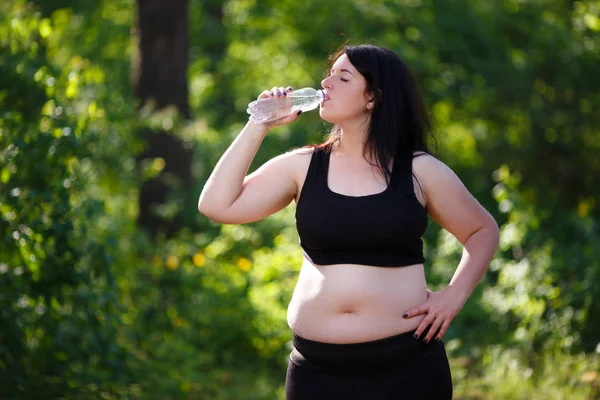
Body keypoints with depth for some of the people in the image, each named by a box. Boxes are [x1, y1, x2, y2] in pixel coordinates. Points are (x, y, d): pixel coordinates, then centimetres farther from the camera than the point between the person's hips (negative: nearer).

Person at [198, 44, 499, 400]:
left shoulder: (419, 170, 0)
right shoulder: (302, 167, 5)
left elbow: (483, 230, 11)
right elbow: (217, 206, -2)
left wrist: (454, 296, -3)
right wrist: (258, 127, -3)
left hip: (405, 363, -2)